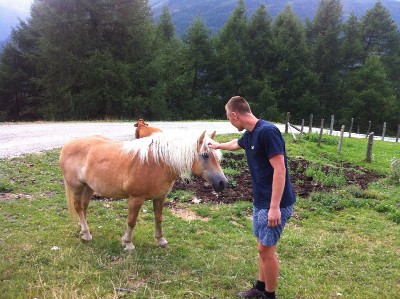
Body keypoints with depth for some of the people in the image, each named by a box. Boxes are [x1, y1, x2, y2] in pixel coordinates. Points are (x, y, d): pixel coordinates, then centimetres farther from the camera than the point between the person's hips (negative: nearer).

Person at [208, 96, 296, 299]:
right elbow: (236, 144, 32)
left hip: (275, 204, -9)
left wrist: (275, 207, -27)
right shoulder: (248, 135, 6)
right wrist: (218, 146, 49)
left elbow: (279, 169, -25)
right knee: (263, 246, 18)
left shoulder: (268, 131, -22)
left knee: (266, 248, 1)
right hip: (260, 201, 9)